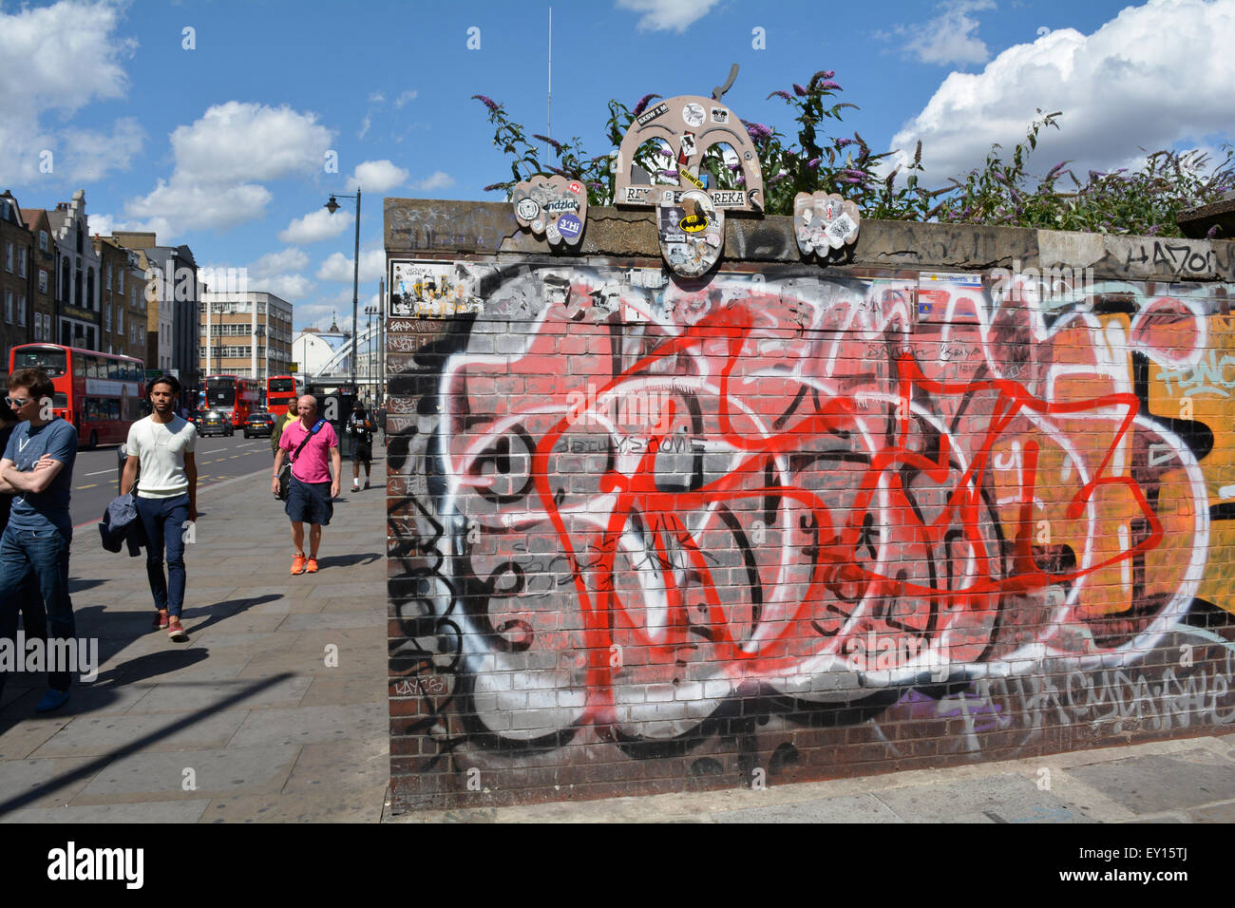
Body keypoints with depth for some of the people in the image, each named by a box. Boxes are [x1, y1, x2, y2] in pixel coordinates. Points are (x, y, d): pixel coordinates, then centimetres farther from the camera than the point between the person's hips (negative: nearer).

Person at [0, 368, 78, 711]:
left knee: (57, 611, 3)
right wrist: (27, 476, -11)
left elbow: (38, 483, -21)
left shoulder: (62, 432, -11)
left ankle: (59, 685, 14)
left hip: (47, 532, -7)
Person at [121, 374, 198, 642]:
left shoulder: (187, 429, 2)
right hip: (146, 500, 2)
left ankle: (174, 619, -12)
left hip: (177, 501, -2)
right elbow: (131, 467, 9)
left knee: (175, 558, -10)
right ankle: (161, 608, 25)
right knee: (154, 560, 10)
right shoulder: (138, 428, 3)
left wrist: (192, 505, 14)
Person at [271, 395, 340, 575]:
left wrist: (336, 480, -10)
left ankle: (312, 558, 22)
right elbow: (281, 452, 14)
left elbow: (335, 455, -2)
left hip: (320, 483, -1)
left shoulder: (326, 428, -3)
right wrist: (276, 476, 7)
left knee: (316, 523, 6)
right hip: (298, 481, 1)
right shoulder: (291, 428, 3)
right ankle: (299, 556, 14)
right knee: (296, 520, -7)